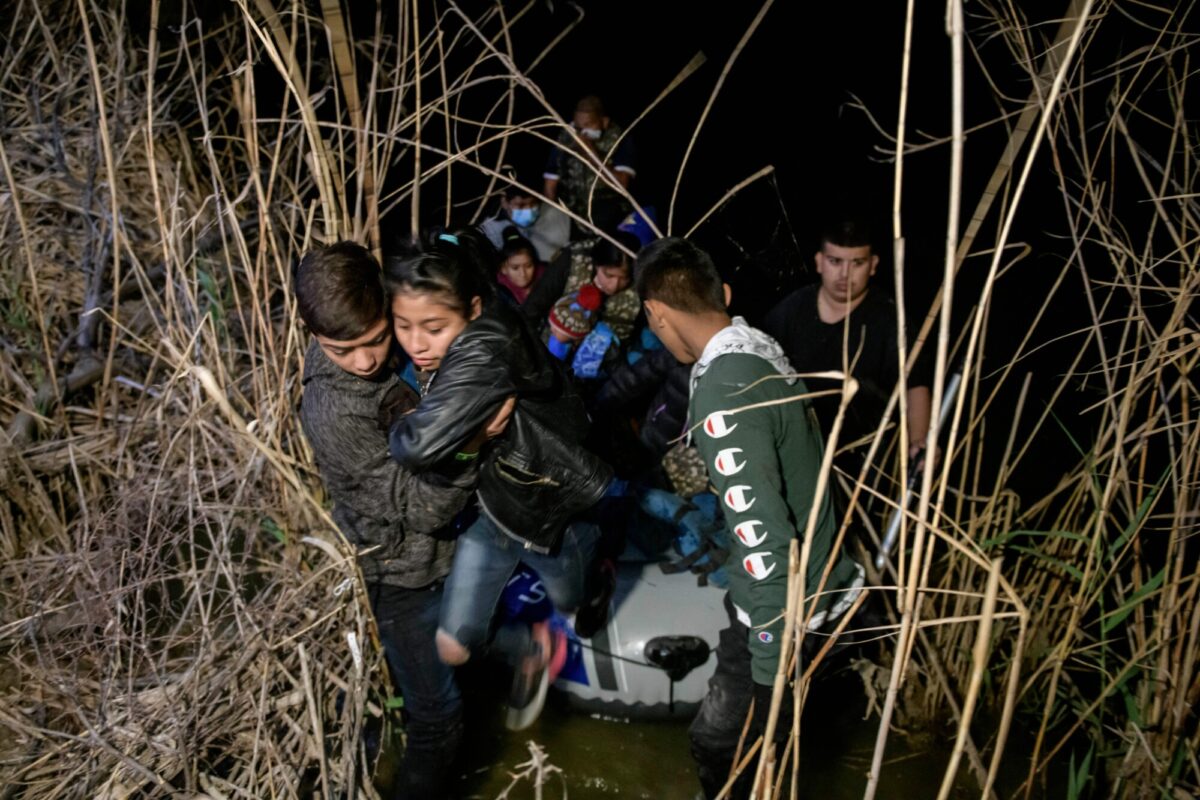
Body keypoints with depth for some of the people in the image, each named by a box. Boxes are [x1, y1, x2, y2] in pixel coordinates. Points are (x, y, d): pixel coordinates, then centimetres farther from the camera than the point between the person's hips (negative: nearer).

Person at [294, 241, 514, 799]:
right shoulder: (334, 412, -32)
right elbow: (421, 507, -29)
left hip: (429, 553, 8)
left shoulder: (394, 353, -9)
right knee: (437, 715, 4)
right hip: (399, 577, -8)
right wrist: (464, 449, -44)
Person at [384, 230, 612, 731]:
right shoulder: (448, 355, -14)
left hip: (549, 514, -6)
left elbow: (420, 445, -45)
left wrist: (401, 429, -25)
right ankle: (532, 650, 35)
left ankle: (590, 546, 61)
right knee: (451, 645, 4)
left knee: (569, 601, 27)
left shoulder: (486, 351, -39)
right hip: (493, 508, 6)